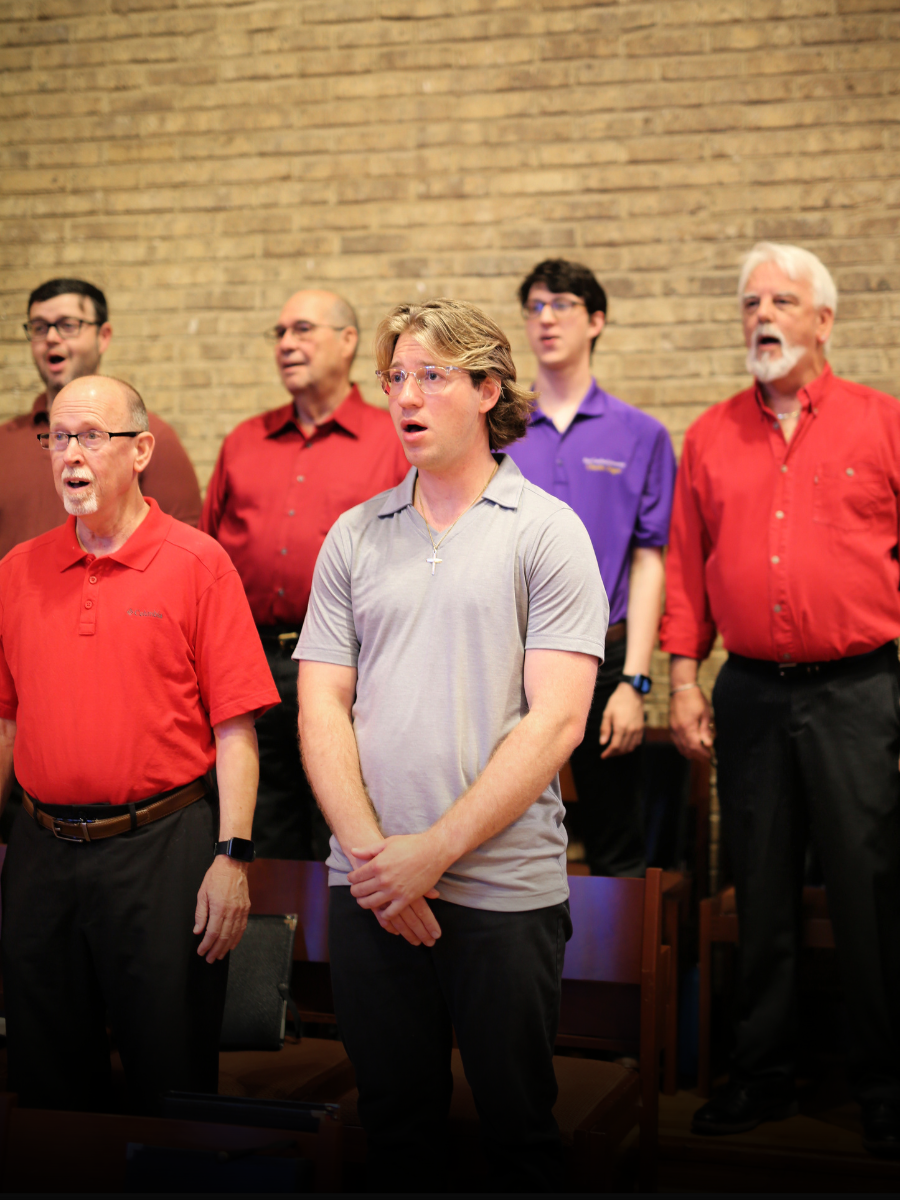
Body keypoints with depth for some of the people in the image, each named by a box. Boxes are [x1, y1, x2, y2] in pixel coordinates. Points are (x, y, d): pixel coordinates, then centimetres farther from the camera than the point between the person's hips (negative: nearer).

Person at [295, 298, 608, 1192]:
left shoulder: (547, 531, -2)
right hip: (370, 885, 3)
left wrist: (433, 850, -14)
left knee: (518, 1127, 9)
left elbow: (556, 720, -10)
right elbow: (321, 706, 4)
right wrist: (371, 850, -10)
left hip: (505, 887, -3)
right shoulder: (354, 535, 9)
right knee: (392, 1120, 14)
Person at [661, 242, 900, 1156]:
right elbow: (685, 564, 10)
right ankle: (761, 1074, 24)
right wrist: (683, 680, 5)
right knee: (761, 895, 11)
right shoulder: (710, 437, 9)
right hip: (750, 695, 3)